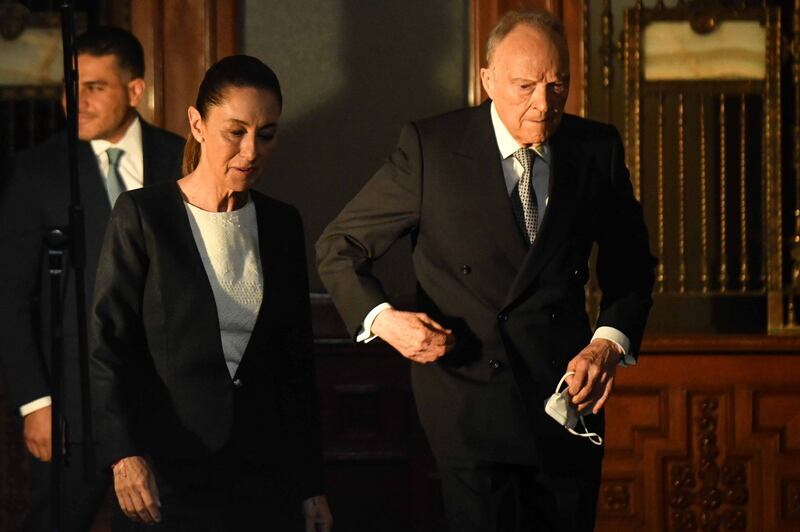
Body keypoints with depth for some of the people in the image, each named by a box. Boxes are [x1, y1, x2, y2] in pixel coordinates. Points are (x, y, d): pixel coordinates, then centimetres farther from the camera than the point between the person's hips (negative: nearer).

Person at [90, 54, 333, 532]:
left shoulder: (281, 224, 9)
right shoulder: (143, 216, -4)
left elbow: (297, 364, 13)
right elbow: (108, 344, -8)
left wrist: (312, 486, 11)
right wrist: (125, 455, -20)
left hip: (264, 474, 4)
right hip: (168, 477, -4)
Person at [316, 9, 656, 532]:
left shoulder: (598, 149, 2)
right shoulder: (431, 146, -6)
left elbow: (631, 267, 13)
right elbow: (339, 247, 2)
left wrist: (610, 343, -6)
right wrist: (381, 318, -16)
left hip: (568, 392, 3)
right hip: (470, 400, -3)